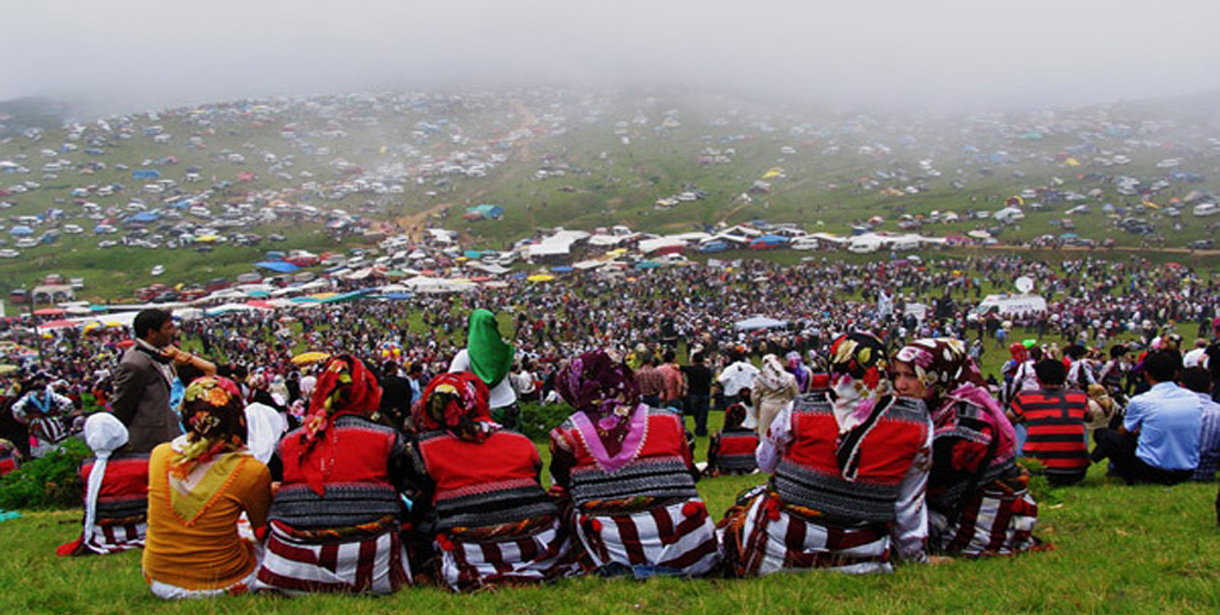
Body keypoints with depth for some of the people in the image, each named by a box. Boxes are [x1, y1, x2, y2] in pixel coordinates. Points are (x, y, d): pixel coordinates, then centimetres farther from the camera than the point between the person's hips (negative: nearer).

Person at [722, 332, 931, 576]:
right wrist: (914, 554, 17)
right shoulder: (917, 423, -8)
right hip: (863, 560, 1)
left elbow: (765, 462, 7)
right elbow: (908, 504, 0)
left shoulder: (799, 411, -11)